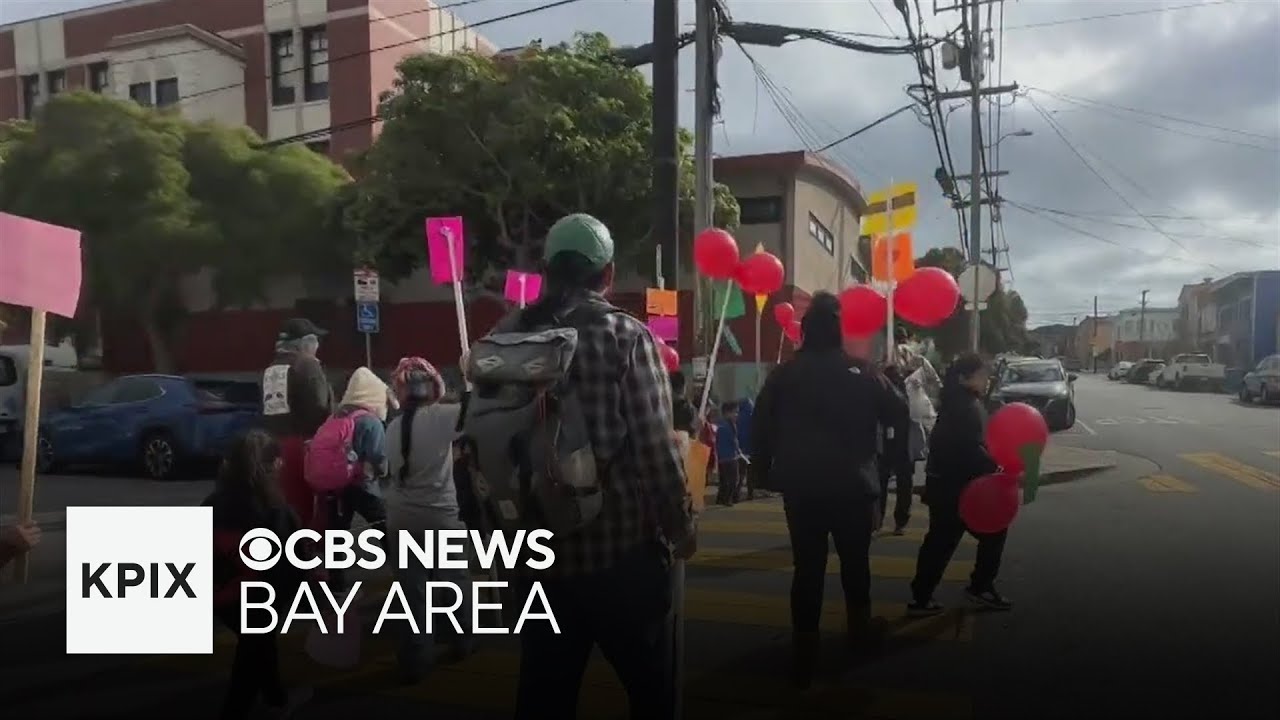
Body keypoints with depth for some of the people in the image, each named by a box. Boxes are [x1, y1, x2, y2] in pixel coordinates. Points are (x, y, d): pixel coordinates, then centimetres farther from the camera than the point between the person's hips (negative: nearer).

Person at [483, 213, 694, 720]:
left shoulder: (505, 337, 2)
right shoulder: (626, 336, -11)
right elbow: (656, 449, -14)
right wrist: (681, 528, 0)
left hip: (538, 549, 4)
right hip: (623, 549, -4)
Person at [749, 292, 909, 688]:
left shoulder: (784, 373, -2)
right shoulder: (861, 371, -7)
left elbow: (761, 427, -2)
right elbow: (897, 413, 2)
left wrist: (762, 472, 8)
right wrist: (883, 382, 19)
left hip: (799, 487, 1)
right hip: (851, 485, -1)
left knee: (807, 567, 5)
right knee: (855, 560, 19)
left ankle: (805, 652, 4)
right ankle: (860, 628, 36)